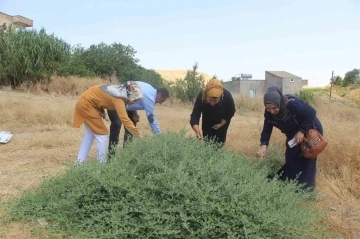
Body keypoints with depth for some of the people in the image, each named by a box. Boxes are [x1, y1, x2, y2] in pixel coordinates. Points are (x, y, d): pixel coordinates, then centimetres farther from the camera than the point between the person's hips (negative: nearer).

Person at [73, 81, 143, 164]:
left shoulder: (121, 91, 0)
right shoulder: (118, 98, -26)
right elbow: (125, 120, -32)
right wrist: (138, 136, -30)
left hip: (84, 101, 10)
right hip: (86, 104, -10)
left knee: (90, 134, 18)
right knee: (102, 134, -4)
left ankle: (80, 161, 26)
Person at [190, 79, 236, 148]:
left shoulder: (227, 96, -37)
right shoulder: (201, 97, -38)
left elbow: (231, 112, -17)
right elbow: (194, 116, -39)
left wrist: (221, 124, -21)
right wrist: (197, 130, -57)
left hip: (223, 122, -1)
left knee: (219, 142, 7)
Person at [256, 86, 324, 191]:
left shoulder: (292, 104, -40)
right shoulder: (269, 113, -20)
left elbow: (311, 113, -28)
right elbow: (267, 130, -14)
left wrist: (302, 131, -30)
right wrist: (263, 144, -32)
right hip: (294, 134, 6)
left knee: (307, 160, 2)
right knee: (291, 159, 11)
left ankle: (305, 188, 18)